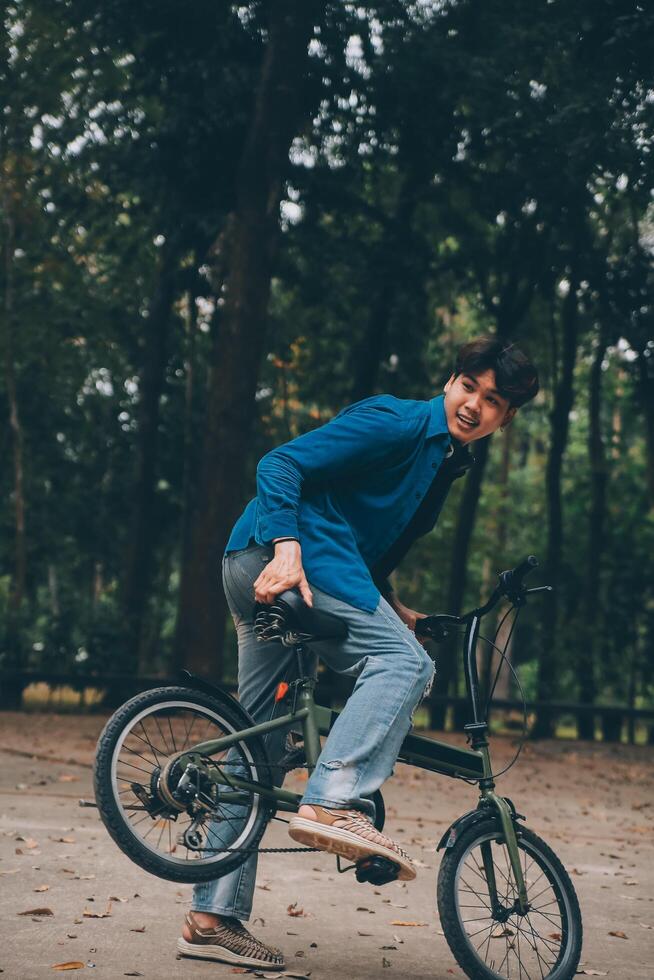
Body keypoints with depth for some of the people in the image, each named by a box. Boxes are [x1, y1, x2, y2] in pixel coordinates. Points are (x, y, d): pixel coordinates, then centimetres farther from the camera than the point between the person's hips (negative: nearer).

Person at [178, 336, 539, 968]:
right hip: (282, 557, -10)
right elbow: (280, 465, -14)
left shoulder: (447, 465, 21)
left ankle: (213, 918, 11)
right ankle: (333, 804, -32)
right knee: (401, 661, -21)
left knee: (262, 744, 8)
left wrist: (389, 606, 14)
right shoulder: (397, 423, -6)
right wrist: (287, 548, -27)